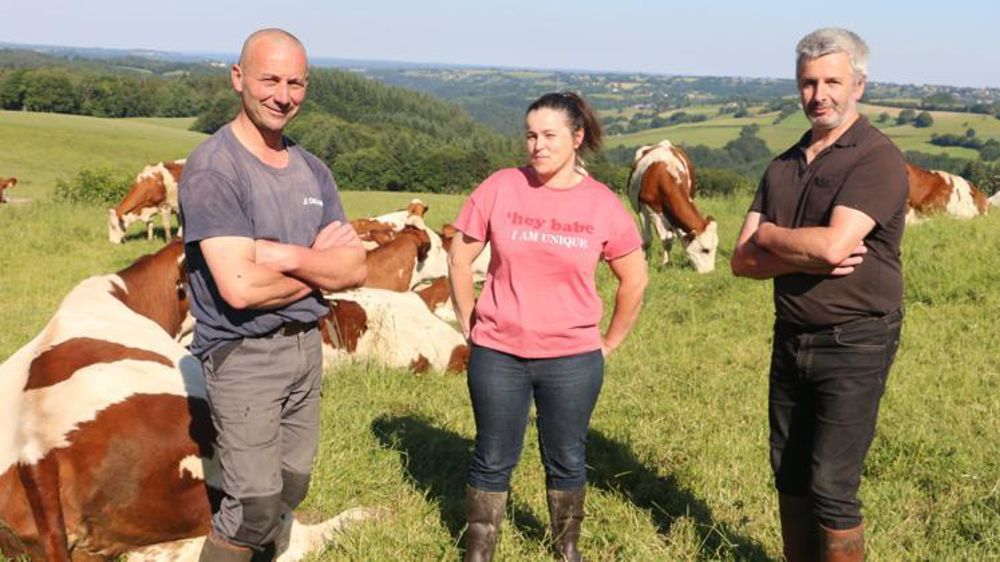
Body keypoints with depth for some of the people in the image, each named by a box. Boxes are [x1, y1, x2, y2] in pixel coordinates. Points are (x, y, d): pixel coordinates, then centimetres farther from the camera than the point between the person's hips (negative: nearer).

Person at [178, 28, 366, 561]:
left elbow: (355, 268, 0)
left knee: (291, 489, 16)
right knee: (255, 504, -5)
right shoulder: (213, 168, -15)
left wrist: (288, 257, -17)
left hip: (306, 346, 7)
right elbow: (239, 288, -24)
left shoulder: (312, 170, 7)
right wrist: (321, 266, -9)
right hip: (243, 354, -7)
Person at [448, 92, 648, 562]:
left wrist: (610, 342, 8)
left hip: (573, 360, 0)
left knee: (566, 461, 15)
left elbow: (634, 280, 6)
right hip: (496, 355, 0)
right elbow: (459, 258, 3)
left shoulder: (603, 205, -5)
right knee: (493, 461, 11)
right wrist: (469, 324, 4)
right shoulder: (501, 188, -6)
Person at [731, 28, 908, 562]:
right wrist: (808, 257, -17)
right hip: (790, 339, 7)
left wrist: (770, 234, -8)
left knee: (831, 488, -4)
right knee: (790, 474, 15)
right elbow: (743, 260, 1)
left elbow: (833, 244, -27)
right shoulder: (783, 166, 8)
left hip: (854, 344, -7)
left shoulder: (878, 159, -12)